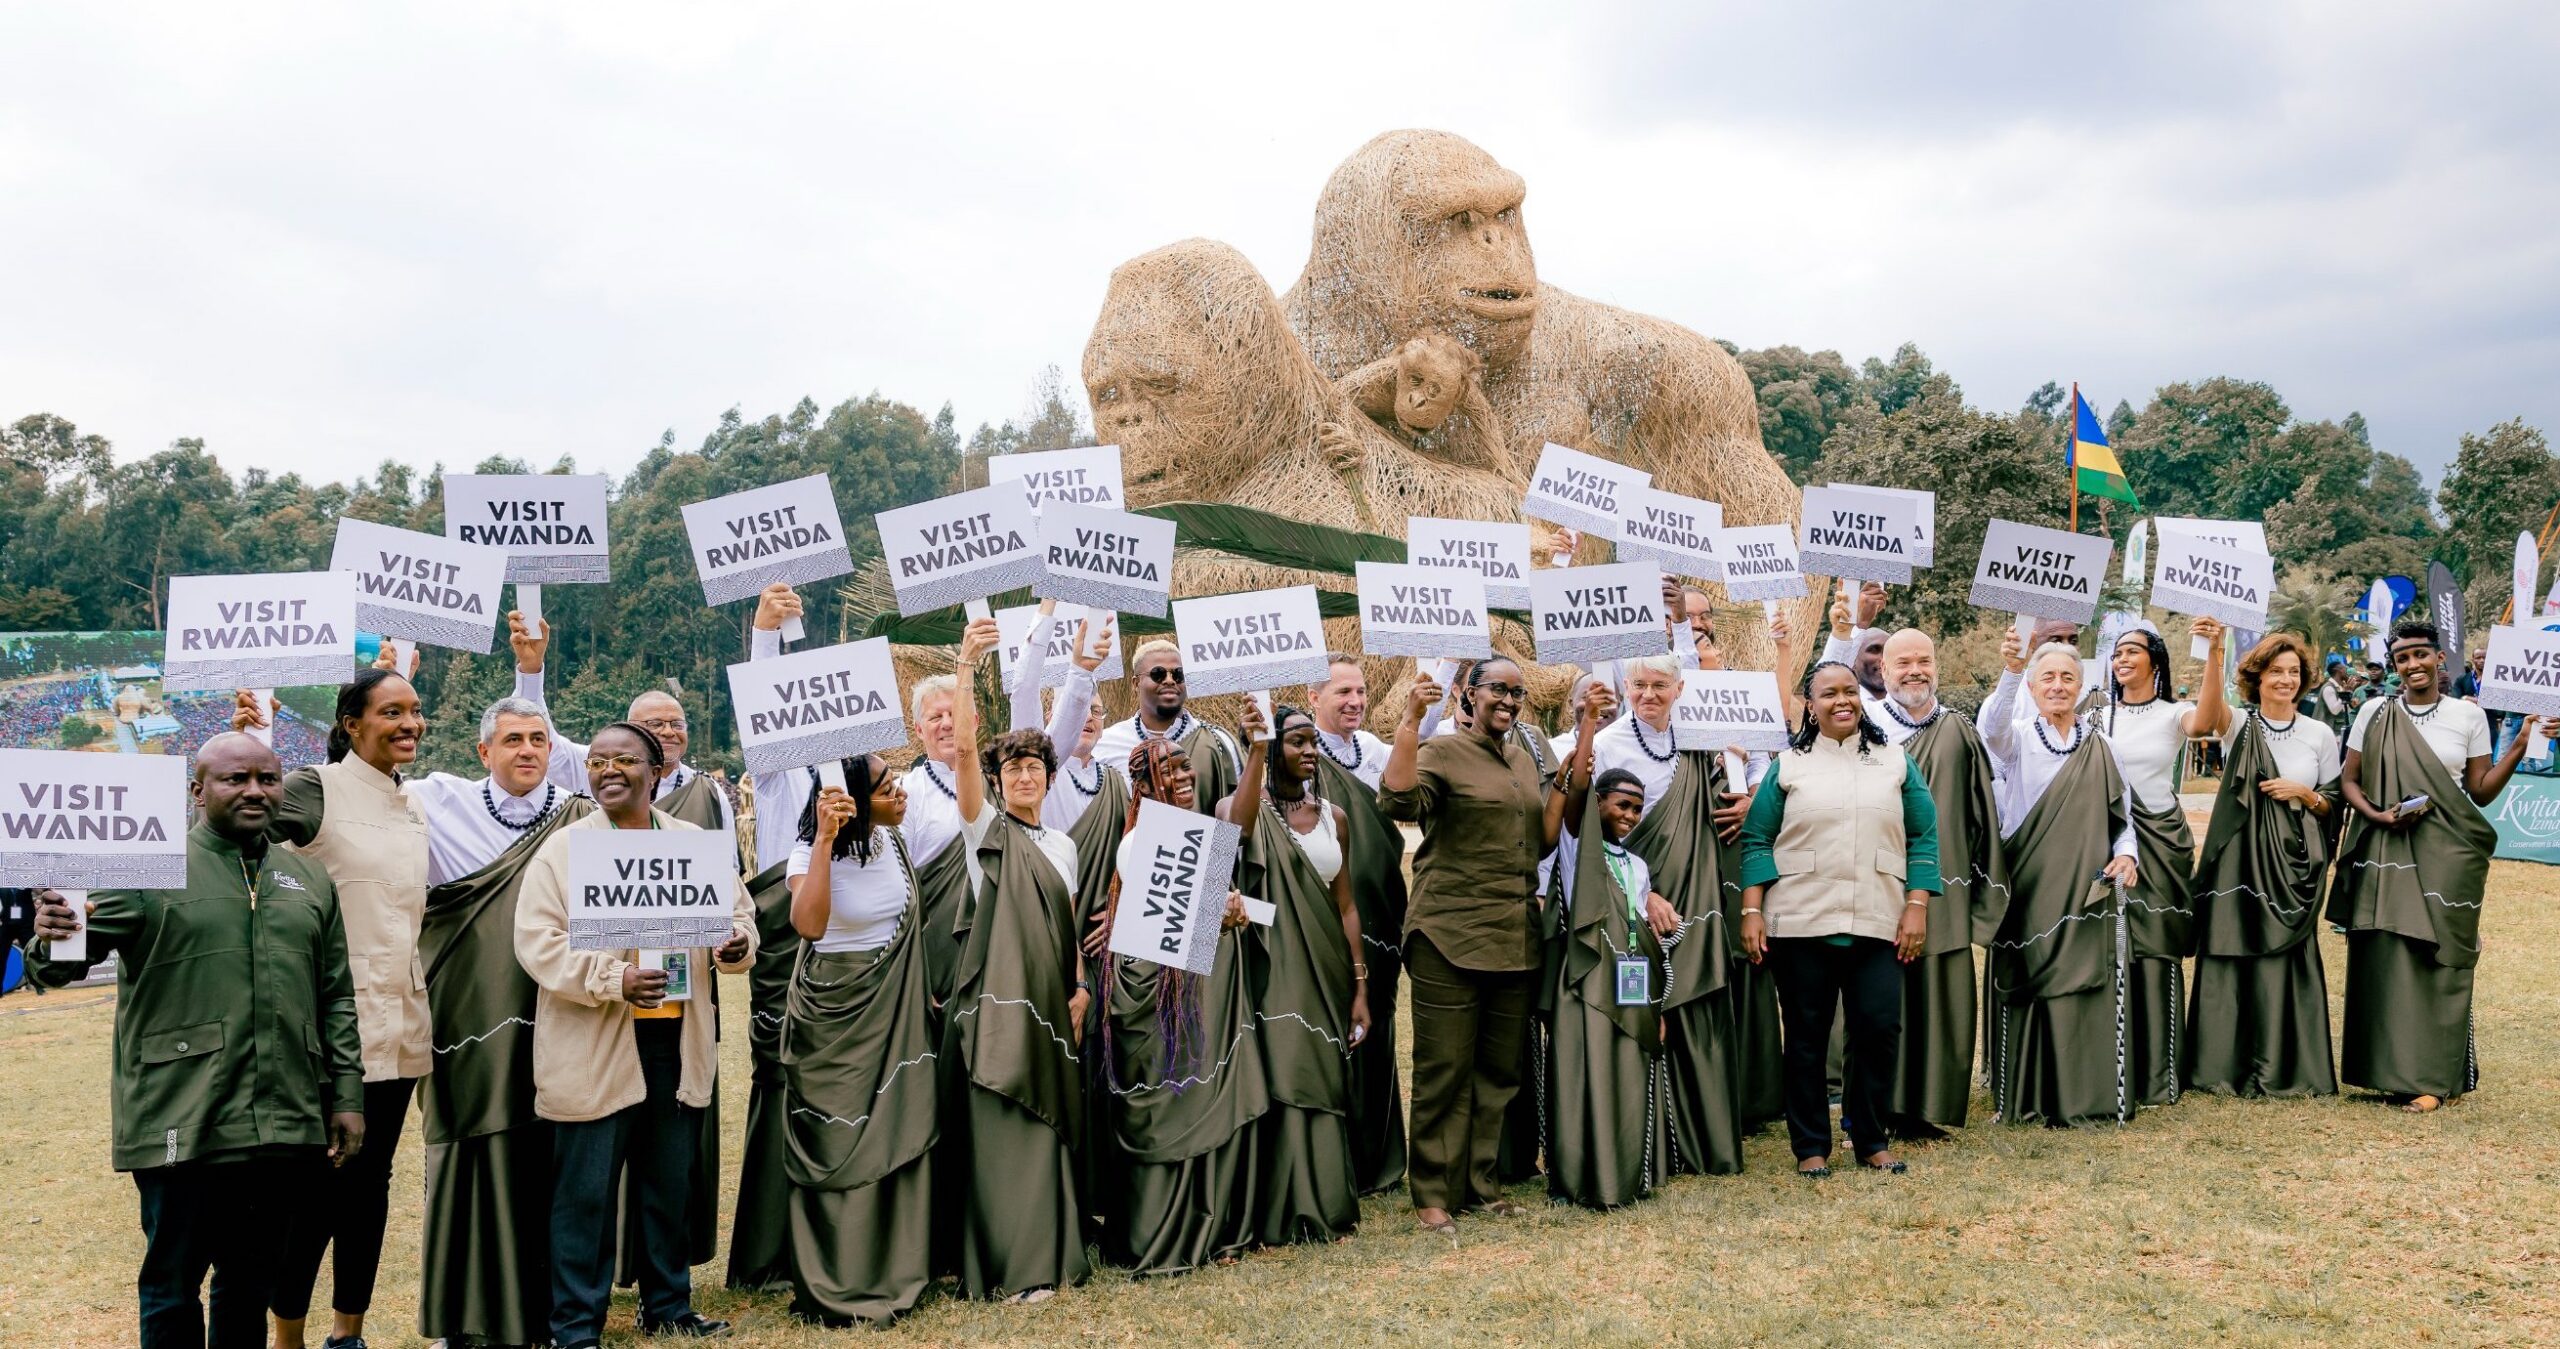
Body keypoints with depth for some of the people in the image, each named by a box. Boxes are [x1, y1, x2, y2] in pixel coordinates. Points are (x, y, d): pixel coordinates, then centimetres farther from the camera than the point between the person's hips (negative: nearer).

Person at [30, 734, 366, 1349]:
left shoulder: (310, 880, 11)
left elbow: (337, 1000, 13)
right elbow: (71, 961, -10)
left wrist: (347, 1097, 9)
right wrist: (52, 940, -33)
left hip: (286, 1129, 4)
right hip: (183, 1129, -4)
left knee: (252, 1284, 16)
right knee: (172, 1287, 7)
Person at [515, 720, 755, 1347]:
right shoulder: (563, 849, -2)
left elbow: (738, 911, 15)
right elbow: (537, 942, -9)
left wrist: (736, 941, -9)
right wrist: (613, 980, -22)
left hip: (679, 1042, 4)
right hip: (595, 1049, -4)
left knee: (670, 1184, 14)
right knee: (585, 1190, 1)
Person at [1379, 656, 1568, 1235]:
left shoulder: (1524, 760, 15)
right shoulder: (1442, 752, -5)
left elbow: (1542, 839, 20)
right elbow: (1399, 801, -24)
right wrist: (1410, 719, -26)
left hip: (1516, 936, 7)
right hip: (1451, 934, -7)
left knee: (1501, 1067, 12)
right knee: (1444, 1068, -1)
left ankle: (1482, 1179, 24)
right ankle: (1433, 1192, 8)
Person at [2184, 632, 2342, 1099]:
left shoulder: (2320, 735, 7)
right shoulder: (2240, 725, 2)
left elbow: (2333, 805, 12)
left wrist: (2305, 794, -9)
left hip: (2293, 863, 1)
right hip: (2240, 857, -1)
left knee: (2286, 957, 1)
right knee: (2231, 954, -1)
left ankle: (2284, 1067, 11)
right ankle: (2227, 1063, 7)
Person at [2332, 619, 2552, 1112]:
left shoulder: (2468, 715, 4)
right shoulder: (2375, 713, 4)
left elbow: (2481, 792, 5)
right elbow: (2348, 780, 6)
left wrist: (2520, 746, -6)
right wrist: (2378, 815, -11)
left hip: (2446, 854, 0)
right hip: (2385, 853, 0)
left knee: (2438, 959, -1)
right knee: (2384, 957, 0)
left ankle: (2431, 1077, 6)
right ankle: (2387, 1068, 10)